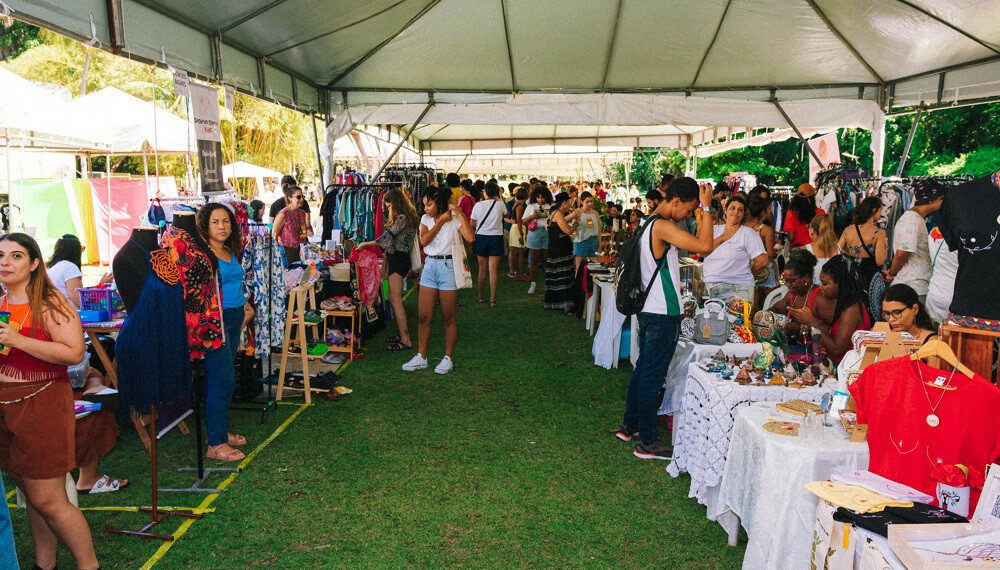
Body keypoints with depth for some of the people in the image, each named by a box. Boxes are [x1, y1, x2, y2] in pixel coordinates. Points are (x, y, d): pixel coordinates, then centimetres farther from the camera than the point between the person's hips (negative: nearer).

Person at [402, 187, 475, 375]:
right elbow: (423, 241, -9)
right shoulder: (426, 219, 9)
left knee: (448, 317, 4)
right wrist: (441, 221, -9)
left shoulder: (455, 219, -5)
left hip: (448, 266, -4)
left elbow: (470, 237, -21)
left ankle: (448, 359, 16)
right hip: (430, 265, 5)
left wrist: (460, 213, -18)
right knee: (424, 316, 4)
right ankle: (421, 357, 14)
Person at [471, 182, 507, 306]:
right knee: (493, 269, 0)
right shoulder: (500, 204, -4)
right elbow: (506, 214, 18)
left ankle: (481, 296, 21)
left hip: (481, 237, 1)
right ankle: (492, 299, -1)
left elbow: (473, 224, 0)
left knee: (482, 268, 12)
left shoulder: (478, 205, -3)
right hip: (496, 237, -1)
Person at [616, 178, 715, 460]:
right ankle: (648, 442, 8)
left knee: (643, 369, 19)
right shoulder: (662, 227, -20)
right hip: (662, 315, -10)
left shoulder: (650, 224, 13)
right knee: (653, 376, -2)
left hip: (649, 310, 10)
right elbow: (704, 246, -28)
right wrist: (705, 207, -21)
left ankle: (629, 426, 32)